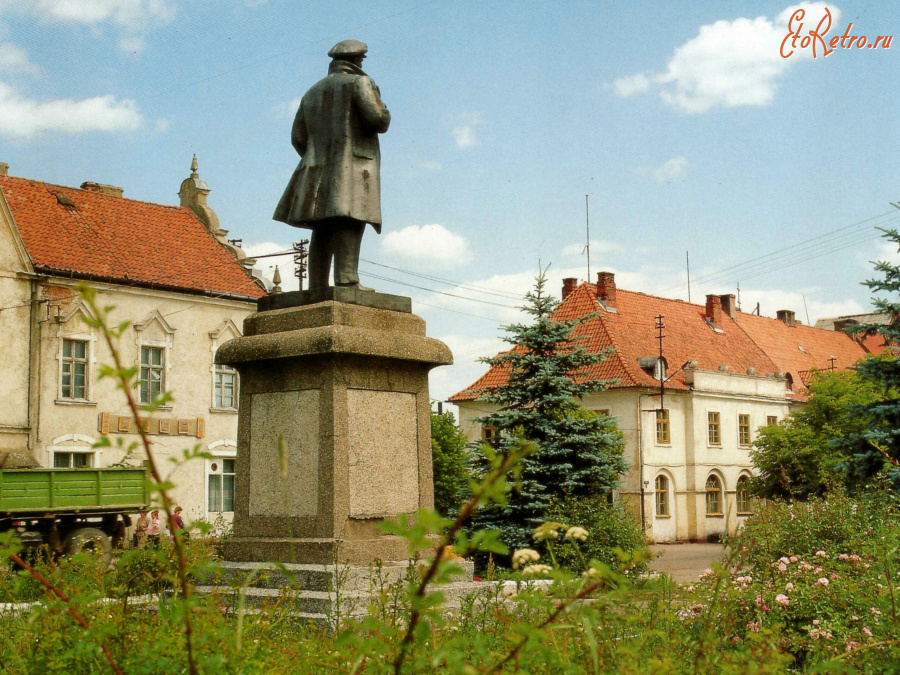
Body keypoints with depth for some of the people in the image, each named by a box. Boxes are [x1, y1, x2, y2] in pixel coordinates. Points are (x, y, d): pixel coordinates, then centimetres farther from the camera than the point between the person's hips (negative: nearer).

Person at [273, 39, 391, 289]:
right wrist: (382, 110, 11)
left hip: (318, 170, 6)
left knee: (321, 230, 3)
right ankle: (347, 279, -27)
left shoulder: (312, 92, 23)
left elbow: (298, 138, 17)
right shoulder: (359, 83, 3)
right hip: (352, 165, -6)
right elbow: (378, 119, -11)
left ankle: (318, 285, -3)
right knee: (349, 224, -16)